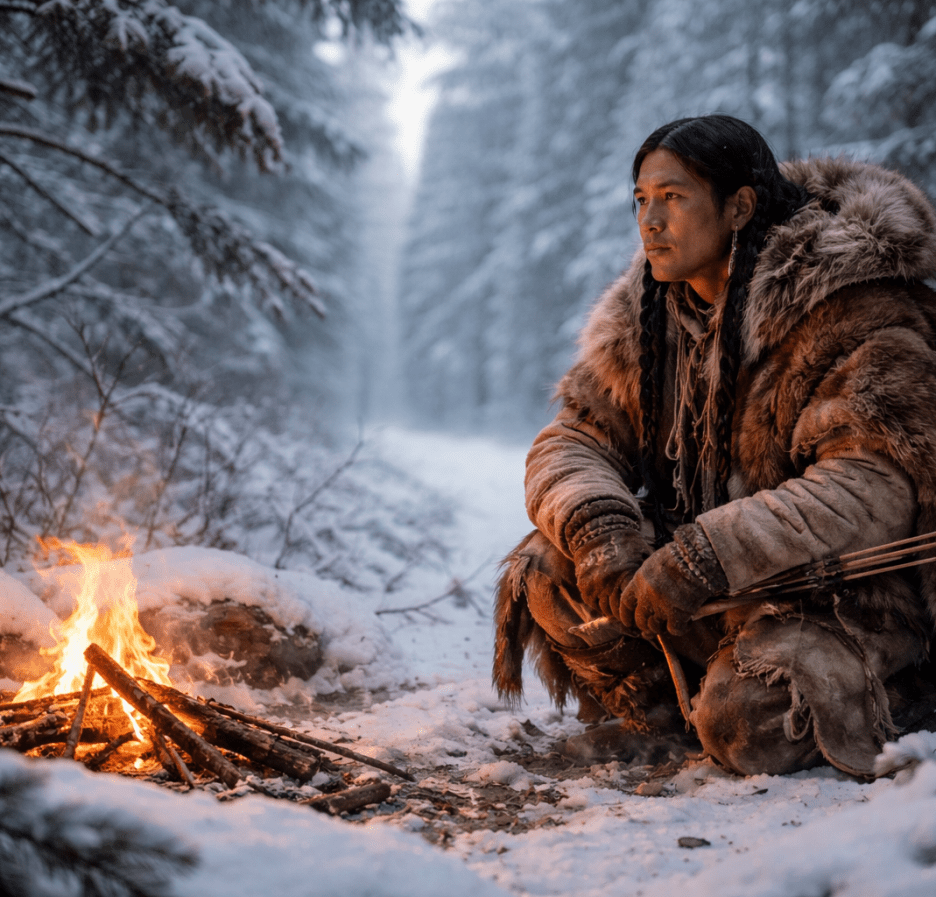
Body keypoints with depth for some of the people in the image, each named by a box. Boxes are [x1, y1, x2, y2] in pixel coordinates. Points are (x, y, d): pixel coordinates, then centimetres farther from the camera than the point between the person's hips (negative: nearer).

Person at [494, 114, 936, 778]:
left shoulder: (854, 307, -19)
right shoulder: (645, 314, 3)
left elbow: (878, 482, -28)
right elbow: (574, 442, 1)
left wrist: (708, 559, -35)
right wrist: (599, 529, -24)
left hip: (852, 580, -5)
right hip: (718, 580, 6)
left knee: (744, 727, -29)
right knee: (549, 568, -13)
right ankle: (650, 712, 10)